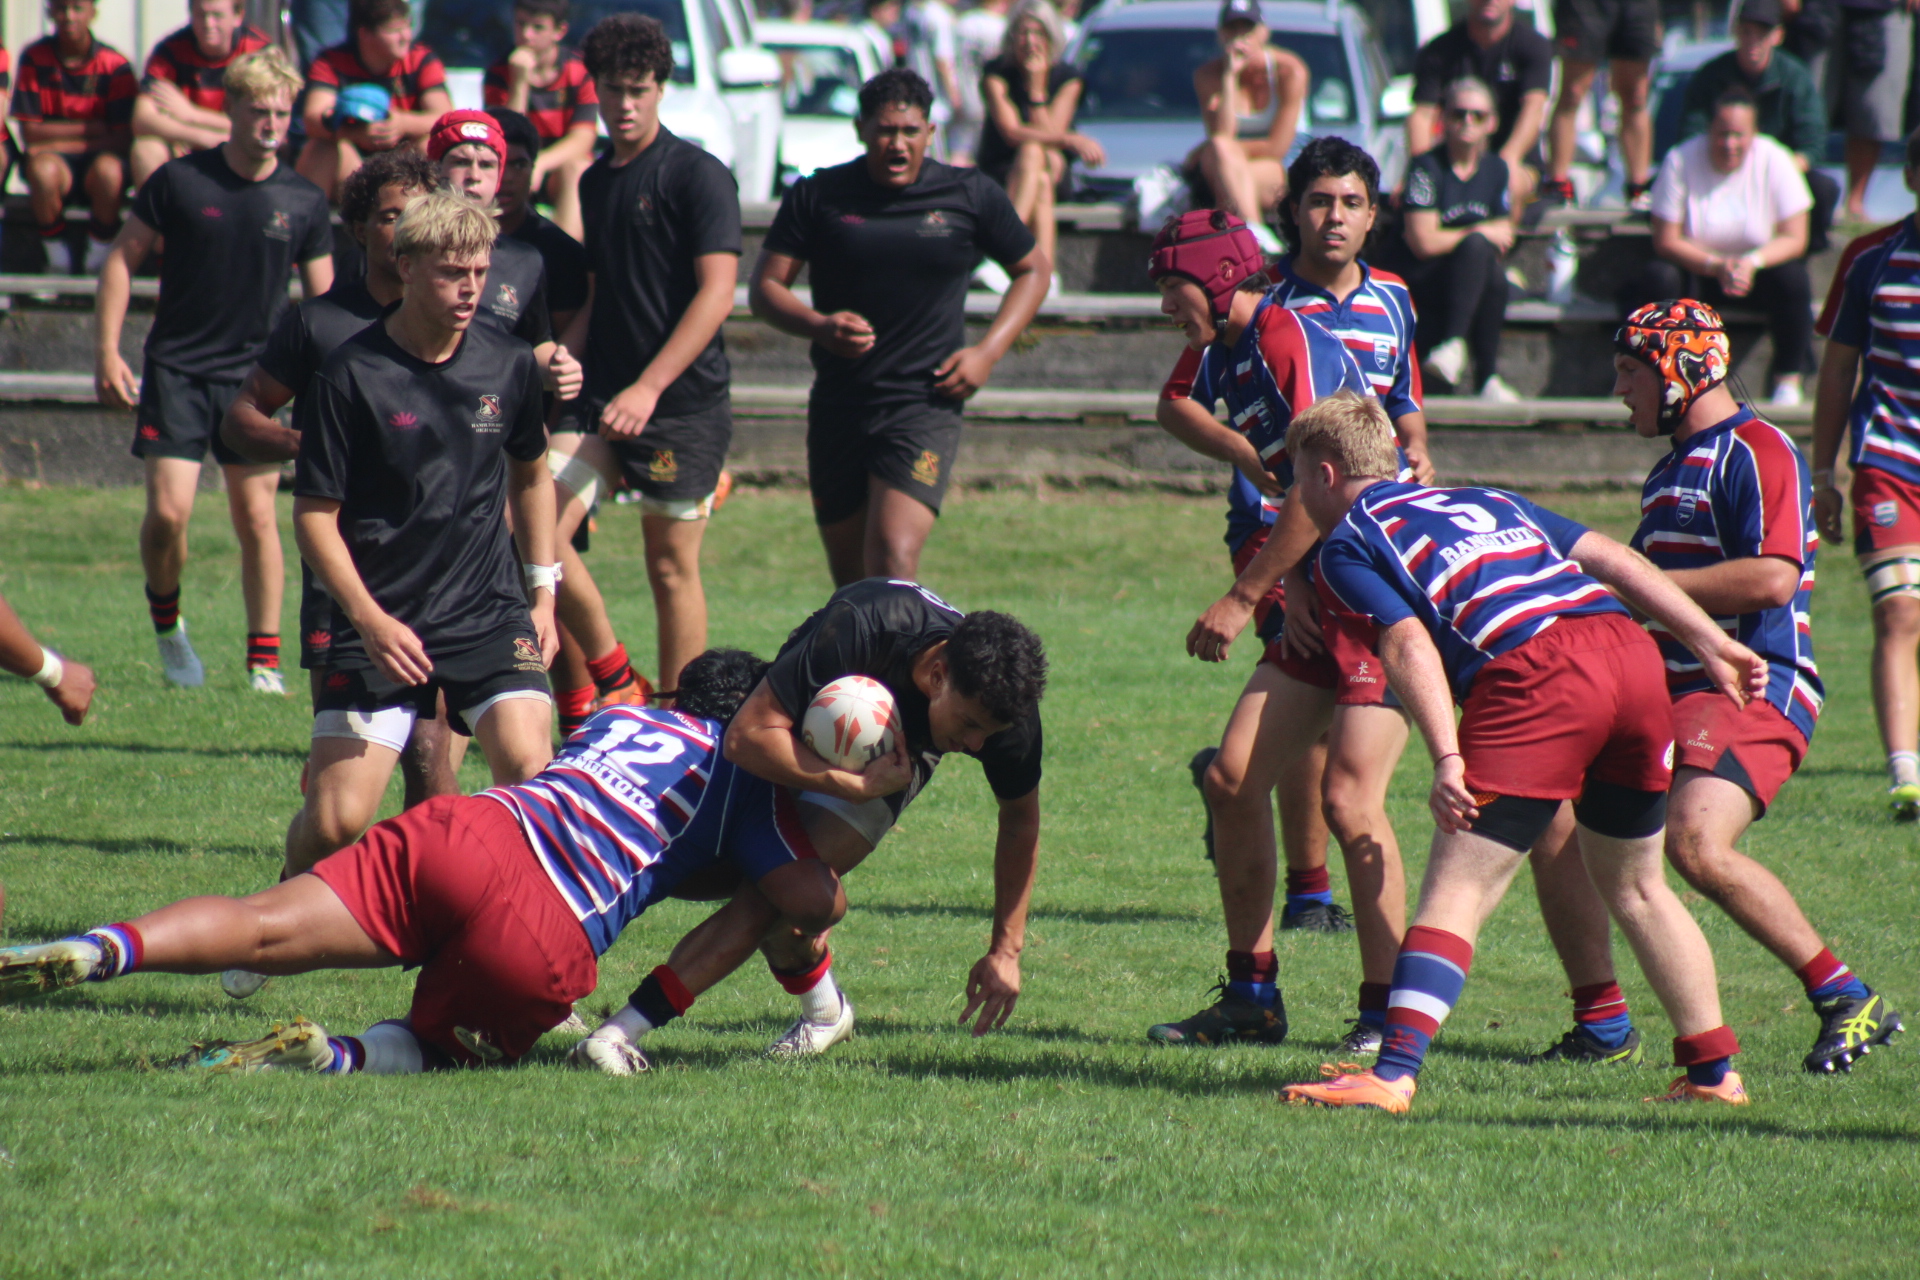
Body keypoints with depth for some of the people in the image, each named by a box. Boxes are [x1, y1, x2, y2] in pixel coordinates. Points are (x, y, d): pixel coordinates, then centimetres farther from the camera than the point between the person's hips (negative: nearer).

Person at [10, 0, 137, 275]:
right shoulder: (34, 58, -6)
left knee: (108, 170, -36)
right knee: (42, 169, -35)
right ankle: (58, 261, -11)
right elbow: (30, 133, -7)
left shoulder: (114, 65, -8)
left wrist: (59, 141, -13)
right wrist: (91, 129, -12)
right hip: (54, 159, 0)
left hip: (97, 156, 0)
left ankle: (97, 261, -12)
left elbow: (123, 139, -10)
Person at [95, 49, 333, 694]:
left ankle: (265, 661, 7)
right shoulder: (180, 180, -5)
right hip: (175, 373, -1)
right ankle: (165, 619, 18)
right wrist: (107, 351, -5)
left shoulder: (304, 201, 0)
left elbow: (323, 299, 8)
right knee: (167, 511, -9)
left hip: (256, 375, 1)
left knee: (256, 516, -1)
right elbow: (122, 257, 2)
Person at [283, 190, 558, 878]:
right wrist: (370, 620, -15)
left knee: (528, 768, -21)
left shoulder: (509, 364, 3)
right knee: (335, 820, -9)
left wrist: (543, 593, 16)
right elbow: (314, 515, -5)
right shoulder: (350, 375, -8)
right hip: (380, 623, -3)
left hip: (491, 613, 3)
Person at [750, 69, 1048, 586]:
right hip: (837, 407, 3)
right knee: (849, 579, 10)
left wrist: (987, 352, 0)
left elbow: (1034, 271, 15)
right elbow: (765, 287, 4)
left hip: (925, 405, -3)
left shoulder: (971, 195, 2)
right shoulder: (818, 196, 3)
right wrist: (819, 326, -17)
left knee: (894, 559, -21)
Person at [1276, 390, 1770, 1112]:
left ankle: (1393, 1074, -19)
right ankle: (1713, 1073, 22)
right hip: (1630, 648, 6)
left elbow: (1410, 646, -4)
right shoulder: (1488, 502, 32)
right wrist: (1715, 645, 22)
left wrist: (1447, 758, -13)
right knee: (1635, 886, 22)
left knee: (1457, 889, -7)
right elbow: (1613, 559, 25)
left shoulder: (1347, 545, 13)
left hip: (1538, 675, -6)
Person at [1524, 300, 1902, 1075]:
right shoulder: (1672, 468, 21)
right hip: (1667, 691, 10)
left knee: (1695, 844, -29)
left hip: (1752, 691, -10)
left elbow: (1772, 579, -22)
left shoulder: (1757, 453, -9)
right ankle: (1602, 1023, 12)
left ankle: (1846, 1002, -19)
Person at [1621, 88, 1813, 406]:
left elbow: (1794, 239, -12)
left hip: (1759, 270, 0)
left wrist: (1752, 262, -31)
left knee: (1792, 279, -30)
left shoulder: (1775, 161, -12)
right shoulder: (1680, 161, -14)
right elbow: (1666, 241, -13)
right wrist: (1716, 266, -28)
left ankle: (1788, 380, -17)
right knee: (1658, 278, -31)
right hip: (1697, 270, 0)